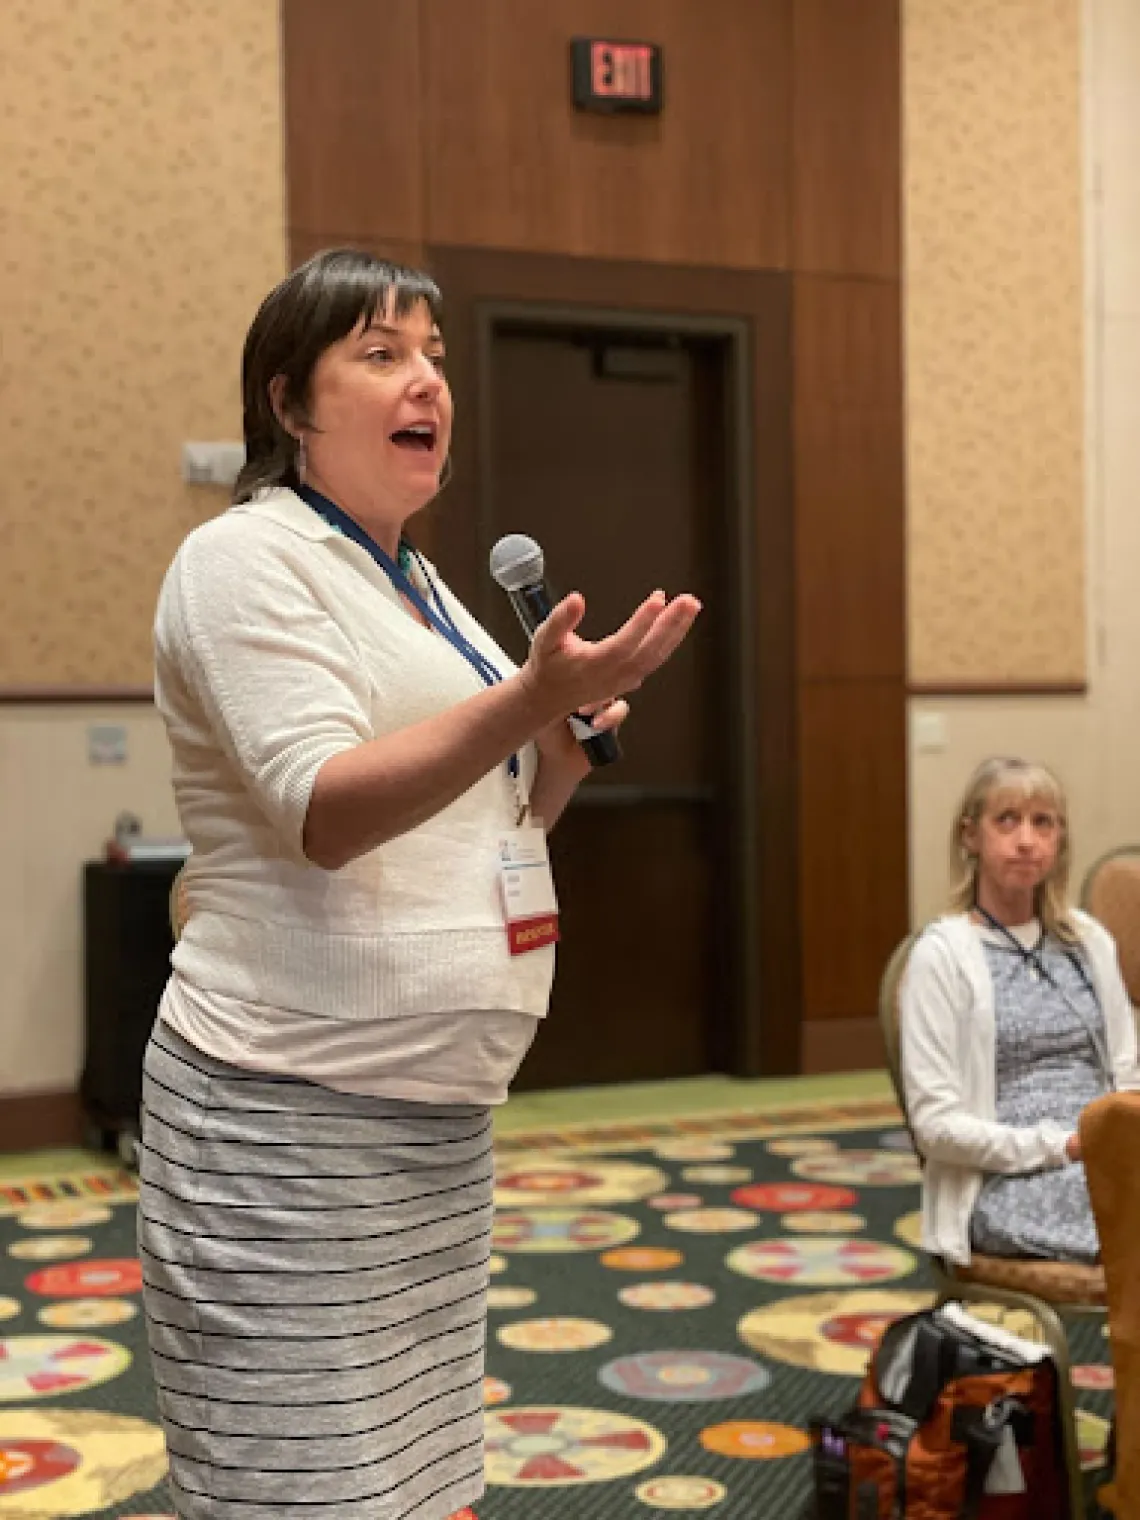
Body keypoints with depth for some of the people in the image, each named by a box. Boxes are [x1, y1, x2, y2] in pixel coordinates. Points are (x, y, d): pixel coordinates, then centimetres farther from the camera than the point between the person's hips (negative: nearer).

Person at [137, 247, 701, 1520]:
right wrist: (528, 697, -32)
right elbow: (324, 814, -21)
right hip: (291, 1124, -8)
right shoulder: (247, 559, -9)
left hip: (439, 1108, 8)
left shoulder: (415, 582, 16)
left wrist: (567, 740, 1)